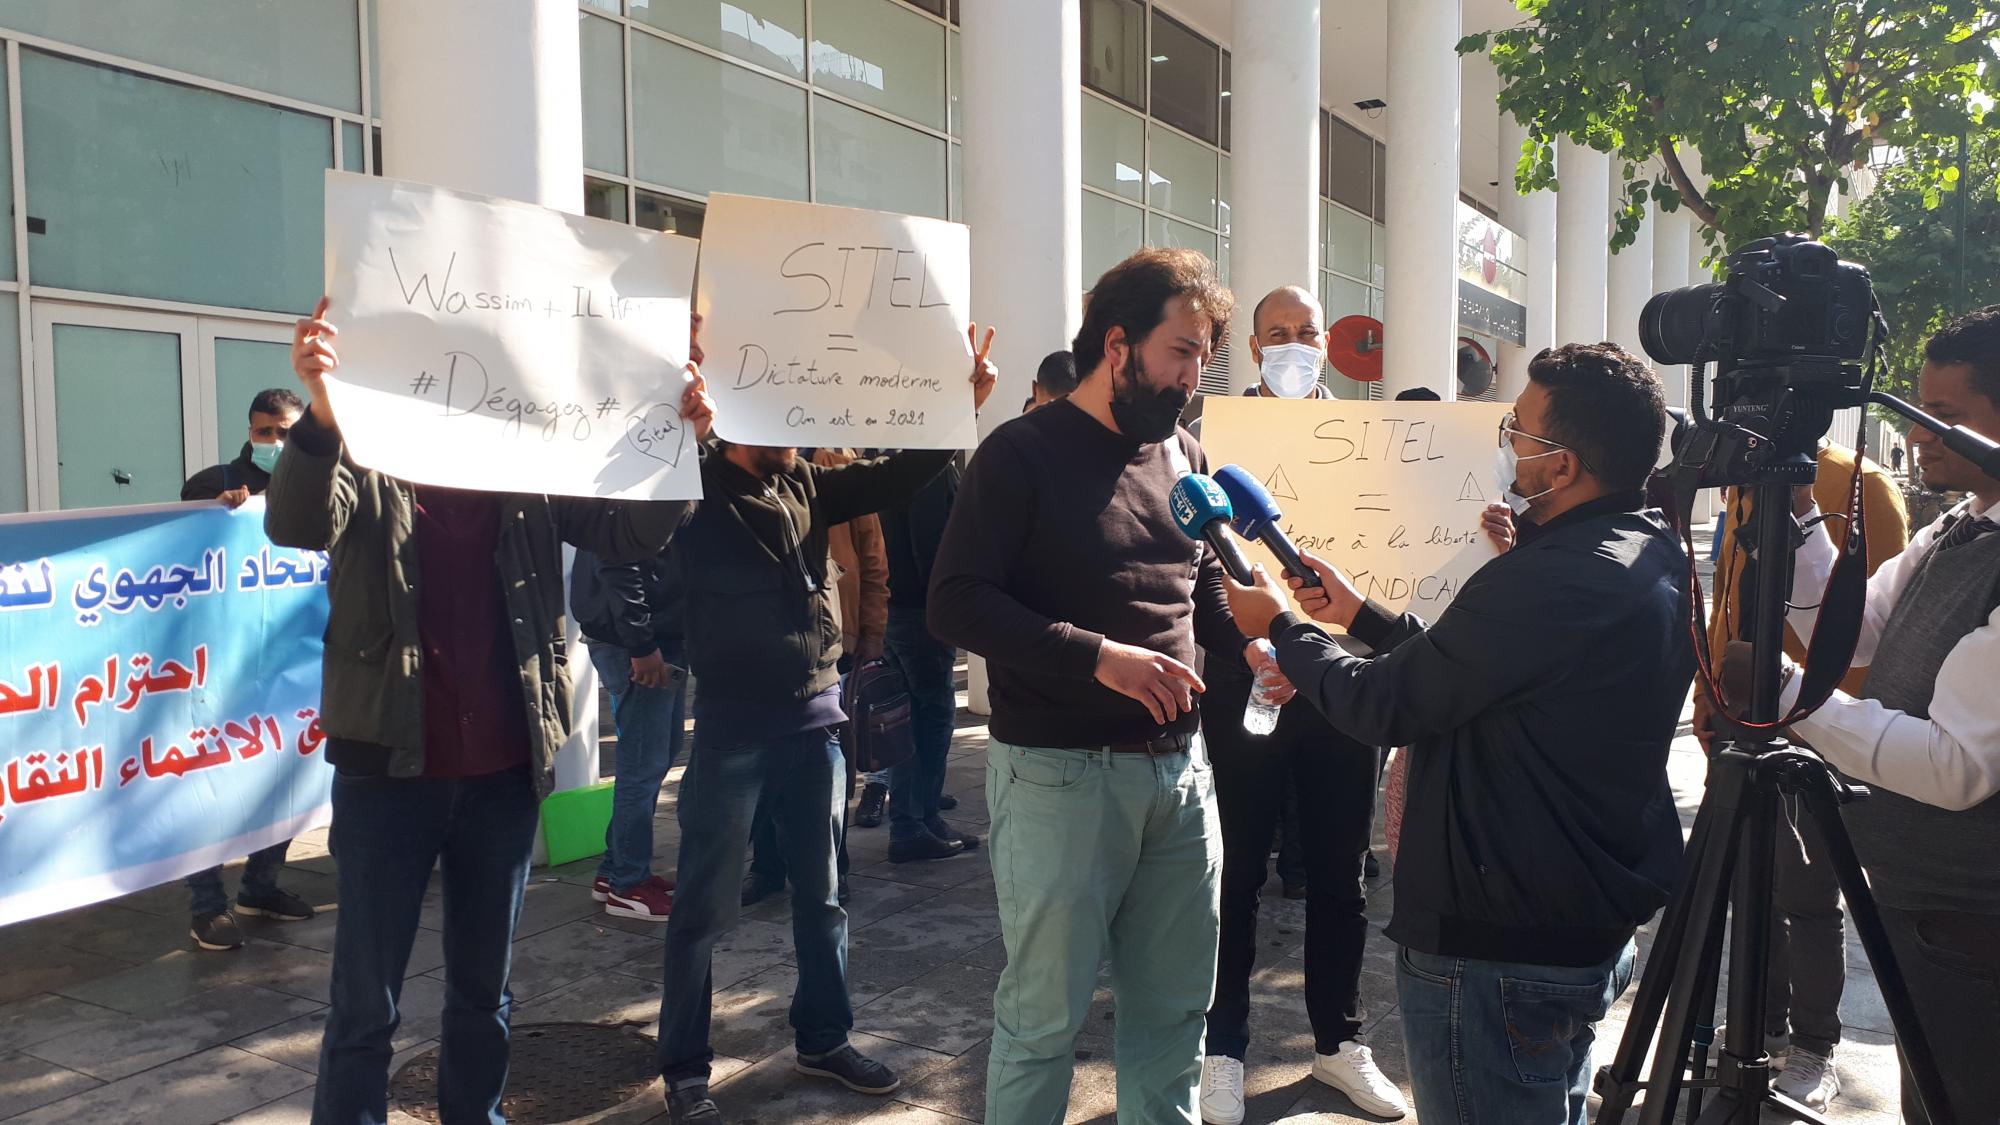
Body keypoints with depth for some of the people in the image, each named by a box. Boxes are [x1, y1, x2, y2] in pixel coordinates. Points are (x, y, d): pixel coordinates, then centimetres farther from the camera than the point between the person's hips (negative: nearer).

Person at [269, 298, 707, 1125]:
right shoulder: (368, 464, -4)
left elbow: (631, 534, -5)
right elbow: (296, 524, -23)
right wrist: (320, 413, -43)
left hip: (503, 773, 3)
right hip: (390, 773, -3)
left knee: (483, 988, 17)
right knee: (365, 1003, 6)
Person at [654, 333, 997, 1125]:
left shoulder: (806, 483, 7)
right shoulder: (697, 489, -8)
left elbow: (896, 478, 7)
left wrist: (962, 406, -4)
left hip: (815, 716, 6)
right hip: (732, 723, -5)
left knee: (821, 894, 16)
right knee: (706, 905, 5)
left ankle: (823, 1039, 33)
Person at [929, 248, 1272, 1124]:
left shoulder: (1184, 456, 10)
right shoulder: (1023, 454, -9)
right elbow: (956, 603, -16)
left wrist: (1252, 642, 0)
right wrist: (1101, 657, -24)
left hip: (1179, 768, 6)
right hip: (1061, 776, -6)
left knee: (1175, 1009, 17)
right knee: (1044, 1013, 6)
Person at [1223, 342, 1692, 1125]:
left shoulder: (1554, 580, -28)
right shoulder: (1656, 553, 3)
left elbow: (1385, 708, -18)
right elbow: (1460, 674, 9)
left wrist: (1280, 626, -2)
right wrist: (1357, 613, 11)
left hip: (1496, 950, -10)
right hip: (1598, 932, 10)